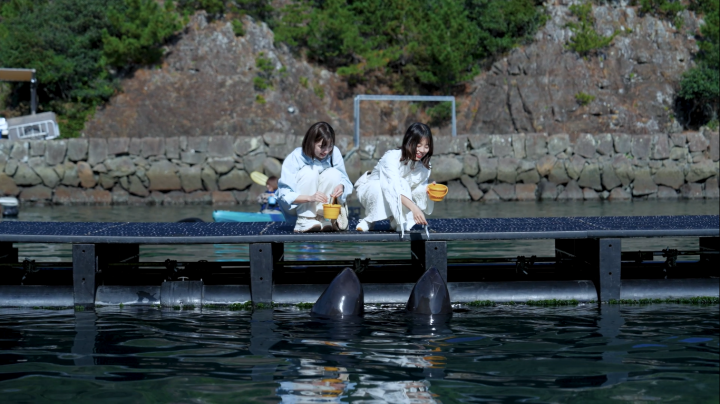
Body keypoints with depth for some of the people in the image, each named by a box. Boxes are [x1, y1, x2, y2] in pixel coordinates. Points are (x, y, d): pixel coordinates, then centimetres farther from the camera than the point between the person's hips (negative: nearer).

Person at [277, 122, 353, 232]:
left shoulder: (335, 153, -13)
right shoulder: (294, 158, -23)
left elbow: (344, 179, -6)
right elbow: (285, 195, -27)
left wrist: (341, 186, -31)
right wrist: (310, 197, -44)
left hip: (320, 206, 3)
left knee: (334, 173, -21)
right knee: (309, 171, -28)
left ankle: (321, 219, -17)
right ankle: (304, 221, -26)